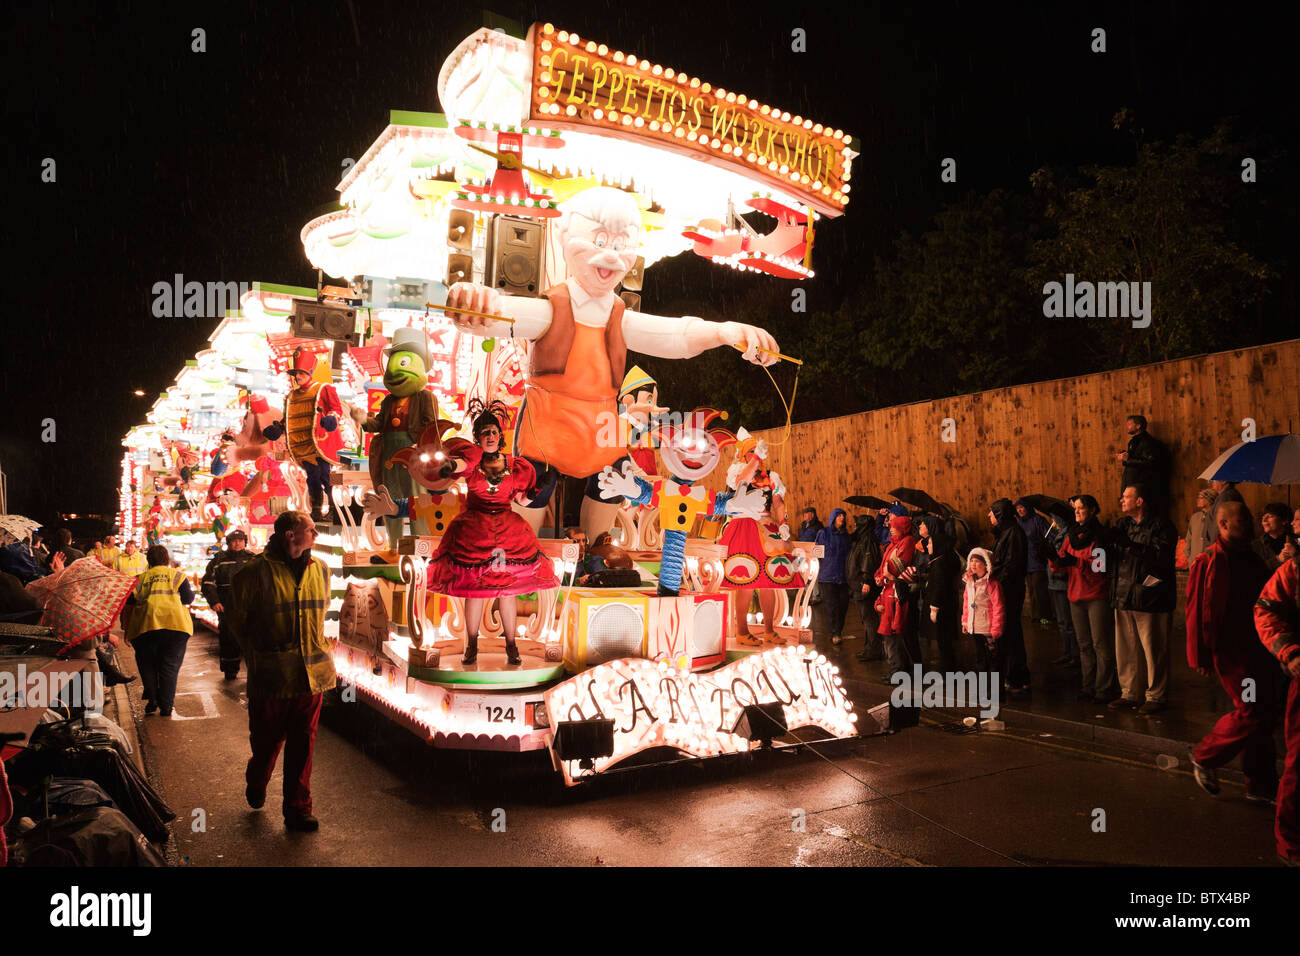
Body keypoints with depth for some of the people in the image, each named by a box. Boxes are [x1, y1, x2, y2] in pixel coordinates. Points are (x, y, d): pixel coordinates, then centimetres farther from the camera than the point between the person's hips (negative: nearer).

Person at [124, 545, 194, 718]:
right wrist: (191, 592, 24)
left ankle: (152, 699, 14)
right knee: (170, 665, 7)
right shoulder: (176, 575, 10)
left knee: (147, 665, 18)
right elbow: (188, 597, 1)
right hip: (175, 624, -1)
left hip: (145, 626, 1)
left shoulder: (141, 579, 14)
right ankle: (165, 706, 5)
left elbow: (129, 601, 9)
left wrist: (127, 630, 14)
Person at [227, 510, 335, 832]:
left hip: (312, 673, 4)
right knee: (267, 741, 12)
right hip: (270, 677, -4)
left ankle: (298, 808, 18)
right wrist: (256, 657, 6)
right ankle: (255, 787, 42)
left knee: (303, 744, 7)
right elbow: (237, 619, 1)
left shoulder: (319, 569, 7)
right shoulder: (256, 572, -10)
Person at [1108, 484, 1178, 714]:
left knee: (1153, 650, -1)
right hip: (1124, 597, 7)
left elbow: (1160, 556, -18)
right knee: (1125, 650, 10)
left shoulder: (1160, 525, -5)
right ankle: (1129, 693, 21)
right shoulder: (1123, 525, 16)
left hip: (1150, 598, -6)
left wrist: (1130, 545, -20)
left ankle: (1155, 697, 11)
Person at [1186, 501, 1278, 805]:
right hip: (1231, 651, -8)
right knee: (1251, 712, -9)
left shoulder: (1252, 559, 13)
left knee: (1265, 714, 10)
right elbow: (1199, 611, -14)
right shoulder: (1210, 562, -13)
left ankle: (1261, 785, 20)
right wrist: (1201, 656, -14)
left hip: (1257, 650, 8)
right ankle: (1204, 757, 11)